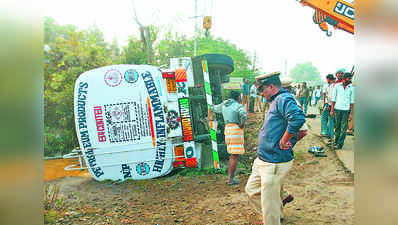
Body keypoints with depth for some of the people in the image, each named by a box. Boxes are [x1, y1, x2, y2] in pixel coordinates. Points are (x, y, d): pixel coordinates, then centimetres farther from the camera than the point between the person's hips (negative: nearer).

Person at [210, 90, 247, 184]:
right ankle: (231, 179, 3)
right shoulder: (239, 106, -7)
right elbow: (243, 115, -29)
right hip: (236, 130, -7)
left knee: (232, 155, 19)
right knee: (235, 156, -1)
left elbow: (213, 108, 28)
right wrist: (242, 124, -13)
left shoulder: (224, 105, 13)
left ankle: (229, 176, 21)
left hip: (228, 129, 7)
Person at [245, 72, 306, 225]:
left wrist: (284, 141, -23)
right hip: (262, 160, 11)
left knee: (269, 202, 3)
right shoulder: (276, 101, 15)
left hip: (274, 163, -11)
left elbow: (298, 118, -35)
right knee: (251, 190, 22)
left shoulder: (284, 99, -16)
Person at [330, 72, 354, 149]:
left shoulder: (351, 88, 4)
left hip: (346, 109, 0)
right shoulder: (337, 86, 3)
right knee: (337, 127, 7)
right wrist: (332, 110, 0)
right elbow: (333, 99, 5)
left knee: (343, 128, -1)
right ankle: (336, 142, 18)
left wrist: (351, 113, -1)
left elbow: (352, 101, 4)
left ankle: (340, 144, 2)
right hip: (337, 109, 0)